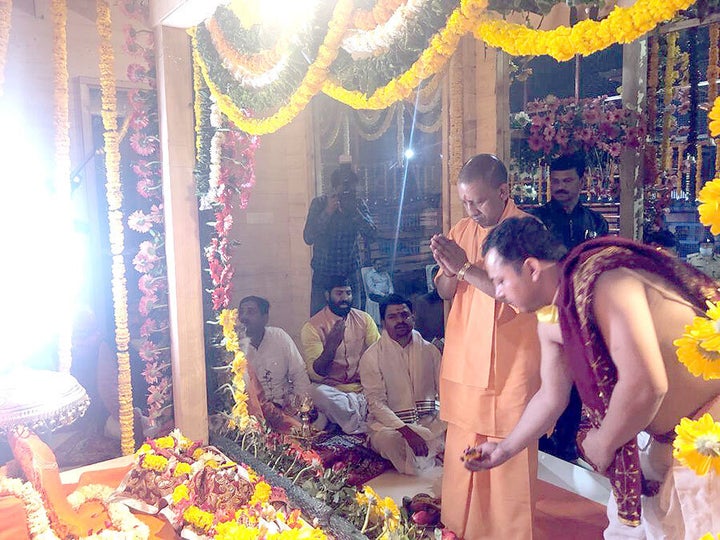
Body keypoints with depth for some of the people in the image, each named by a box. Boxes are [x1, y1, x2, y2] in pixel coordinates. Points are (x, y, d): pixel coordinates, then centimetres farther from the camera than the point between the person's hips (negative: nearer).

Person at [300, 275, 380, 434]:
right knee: (319, 392, -36)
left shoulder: (364, 319, 7)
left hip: (364, 387, 3)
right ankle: (363, 430, -19)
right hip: (333, 389, -3)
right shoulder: (312, 327, -6)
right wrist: (331, 346, -35)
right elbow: (315, 374, -15)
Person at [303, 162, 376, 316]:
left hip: (351, 274, 1)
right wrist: (327, 212, -21)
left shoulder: (359, 204, 1)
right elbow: (308, 238, -12)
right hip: (323, 273, -1)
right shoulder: (319, 203, -4)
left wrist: (354, 210, -21)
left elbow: (370, 232, -11)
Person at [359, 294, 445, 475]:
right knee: (388, 439, -36)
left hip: (428, 420, 2)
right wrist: (407, 431, -26)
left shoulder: (429, 350, 7)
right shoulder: (371, 356, -5)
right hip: (388, 422, -2)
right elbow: (376, 403, -13)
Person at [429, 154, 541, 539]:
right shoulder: (462, 230, 9)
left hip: (509, 366, -5)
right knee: (460, 454, 13)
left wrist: (466, 267, -20)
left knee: (509, 457, 5)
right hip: (463, 360, 5)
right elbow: (445, 292, 10)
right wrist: (449, 269, -11)